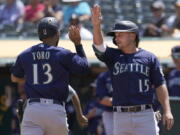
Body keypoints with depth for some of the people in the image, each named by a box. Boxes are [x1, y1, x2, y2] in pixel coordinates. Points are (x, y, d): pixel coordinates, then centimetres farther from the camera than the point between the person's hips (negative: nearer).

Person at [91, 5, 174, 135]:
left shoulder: (149, 58, 6)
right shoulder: (113, 56, 9)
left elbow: (160, 85, 4)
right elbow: (99, 45, -9)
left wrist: (167, 111, -5)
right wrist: (96, 25, -27)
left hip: (145, 114, -2)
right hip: (120, 116, 2)